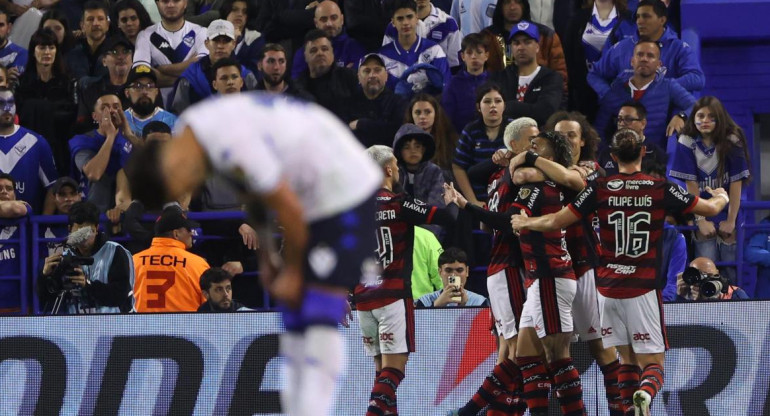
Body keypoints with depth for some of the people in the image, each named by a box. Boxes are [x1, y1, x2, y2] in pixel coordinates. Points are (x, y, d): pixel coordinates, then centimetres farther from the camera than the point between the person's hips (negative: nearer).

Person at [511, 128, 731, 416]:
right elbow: (710, 208, 9)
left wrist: (524, 223, 19)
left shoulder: (600, 189, -2)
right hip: (643, 289, -2)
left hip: (608, 289, 2)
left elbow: (556, 222, 0)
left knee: (627, 359, 15)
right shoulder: (660, 189, -2)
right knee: (653, 362, 0)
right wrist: (722, 197, 33)